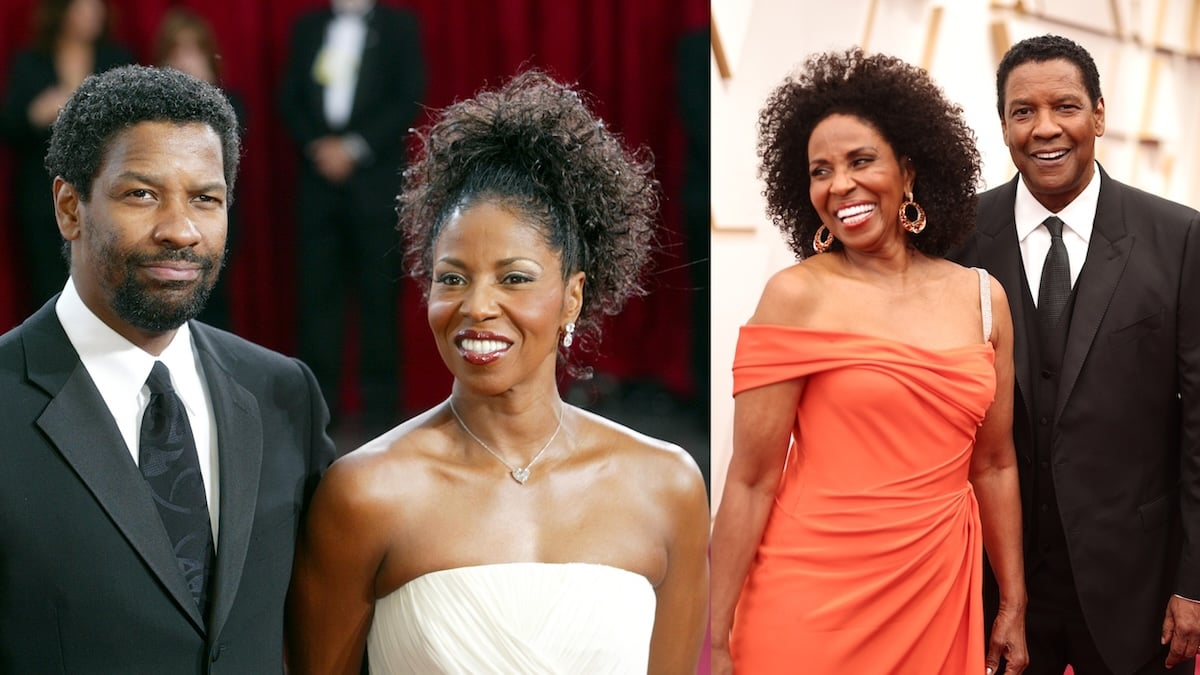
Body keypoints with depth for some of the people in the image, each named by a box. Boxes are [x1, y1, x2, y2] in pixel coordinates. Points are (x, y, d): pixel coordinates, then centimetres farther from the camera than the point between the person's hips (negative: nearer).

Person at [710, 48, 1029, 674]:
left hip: (939, 595, 4)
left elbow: (994, 466, 12)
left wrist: (1014, 606, 13)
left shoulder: (983, 297, 5)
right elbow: (752, 480, -9)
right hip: (813, 597, -4)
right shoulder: (796, 296, -8)